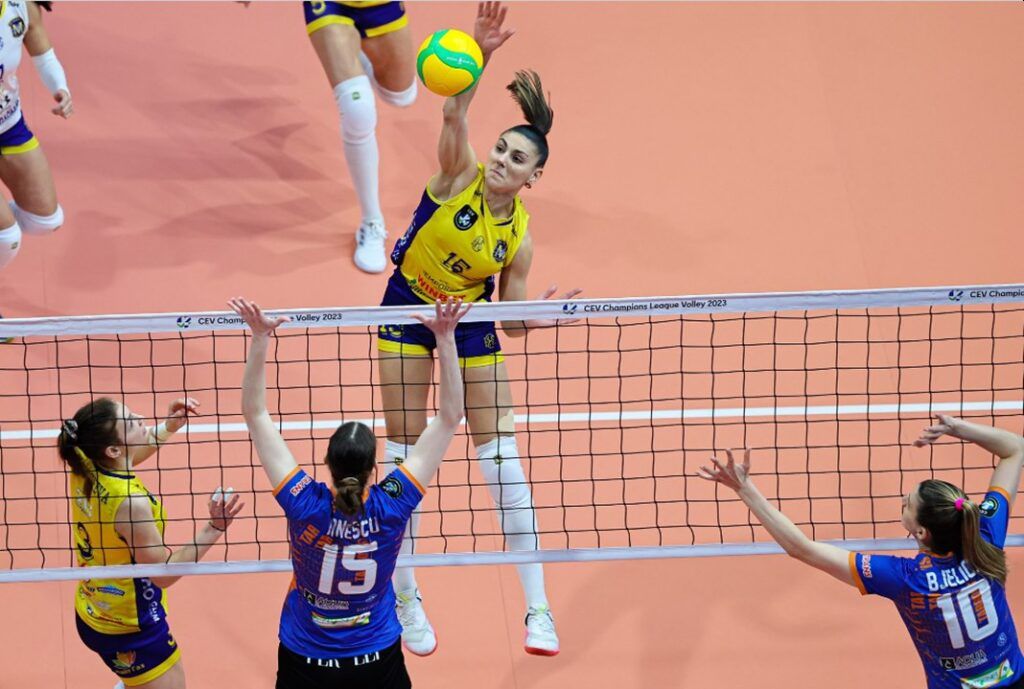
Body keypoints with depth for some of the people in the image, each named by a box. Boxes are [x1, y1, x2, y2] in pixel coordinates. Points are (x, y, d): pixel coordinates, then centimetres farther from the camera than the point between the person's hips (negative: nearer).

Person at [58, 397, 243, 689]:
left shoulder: (84, 473, -9)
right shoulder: (130, 503, -33)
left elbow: (128, 457, 16)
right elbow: (164, 573, -25)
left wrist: (169, 427, 7)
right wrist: (213, 529, -31)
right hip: (130, 632, -8)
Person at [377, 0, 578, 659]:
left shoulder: (519, 236, -13)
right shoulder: (460, 175, -18)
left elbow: (511, 321, -5)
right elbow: (454, 114, -38)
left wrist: (532, 318, -27)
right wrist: (480, 54, -53)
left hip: (470, 322, 1)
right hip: (408, 310, -1)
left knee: (503, 456, -3)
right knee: (405, 451, 0)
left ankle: (538, 606, 2)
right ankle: (405, 597, 14)